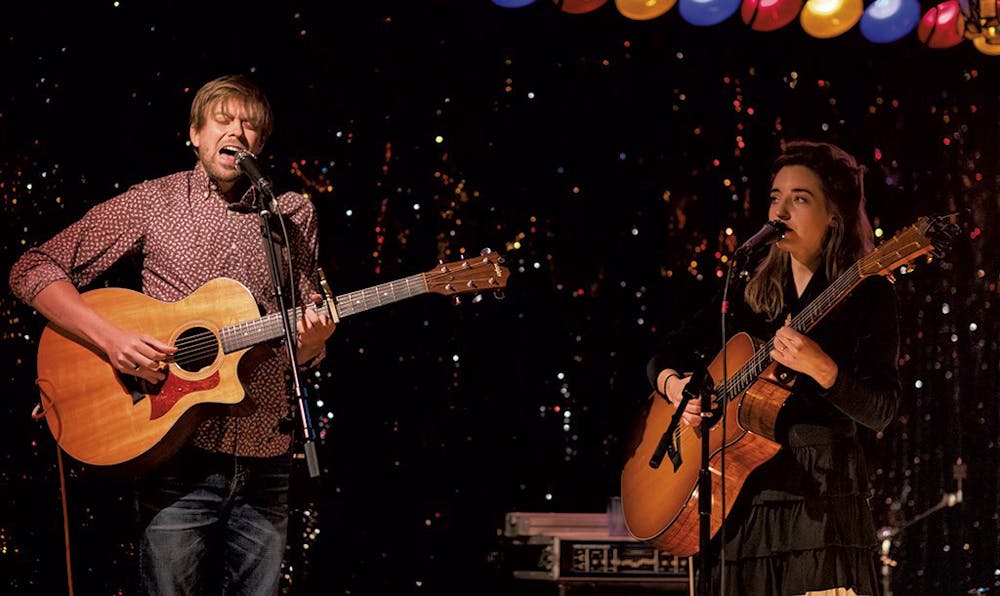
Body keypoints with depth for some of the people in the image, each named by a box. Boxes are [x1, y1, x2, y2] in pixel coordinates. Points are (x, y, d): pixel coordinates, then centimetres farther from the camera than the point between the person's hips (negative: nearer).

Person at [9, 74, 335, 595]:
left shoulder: (293, 214, 10)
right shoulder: (154, 202, 2)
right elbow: (33, 269, -1)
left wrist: (310, 341, -10)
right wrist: (110, 338, -15)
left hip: (264, 459, 3)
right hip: (179, 455, -3)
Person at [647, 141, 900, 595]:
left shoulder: (866, 294, 0)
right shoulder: (751, 291, 14)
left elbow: (881, 412, -9)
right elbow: (665, 355, 19)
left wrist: (820, 368, -26)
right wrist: (674, 385, -4)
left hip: (821, 501, -5)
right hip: (742, 500, 5)